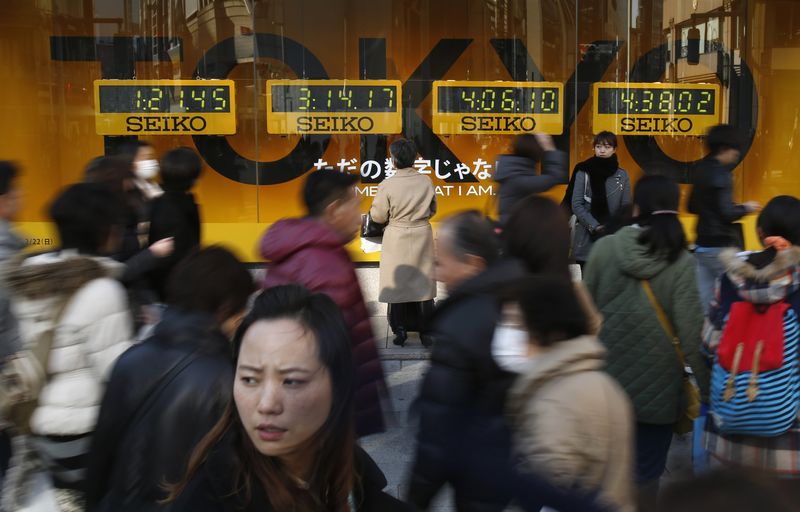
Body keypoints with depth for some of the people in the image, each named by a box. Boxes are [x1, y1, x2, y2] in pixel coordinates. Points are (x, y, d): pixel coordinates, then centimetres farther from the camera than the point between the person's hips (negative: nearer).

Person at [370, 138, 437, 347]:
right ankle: (425, 332, 13)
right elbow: (432, 210, 8)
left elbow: (378, 216, -7)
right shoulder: (426, 182, -5)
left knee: (397, 283, 10)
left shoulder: (387, 185, -15)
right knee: (422, 283, 10)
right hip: (422, 236, 2)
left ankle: (400, 330, 13)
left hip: (397, 239, -2)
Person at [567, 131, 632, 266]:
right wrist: (594, 226, -15)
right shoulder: (583, 172, -1)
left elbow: (626, 207, 5)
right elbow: (576, 205, -5)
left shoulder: (622, 175, 6)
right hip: (587, 237, -2)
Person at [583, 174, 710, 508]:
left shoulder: (605, 247, -6)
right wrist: (707, 387, -5)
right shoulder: (681, 262, -13)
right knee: (646, 471, 12)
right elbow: (691, 332, -14)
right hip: (657, 383, -2)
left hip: (606, 374, 2)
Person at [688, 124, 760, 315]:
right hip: (720, 248, -8)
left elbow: (692, 207, 18)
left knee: (705, 302, 9)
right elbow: (727, 214, -20)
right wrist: (745, 208, -4)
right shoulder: (720, 175, -16)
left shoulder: (702, 171, 10)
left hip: (702, 246, 8)